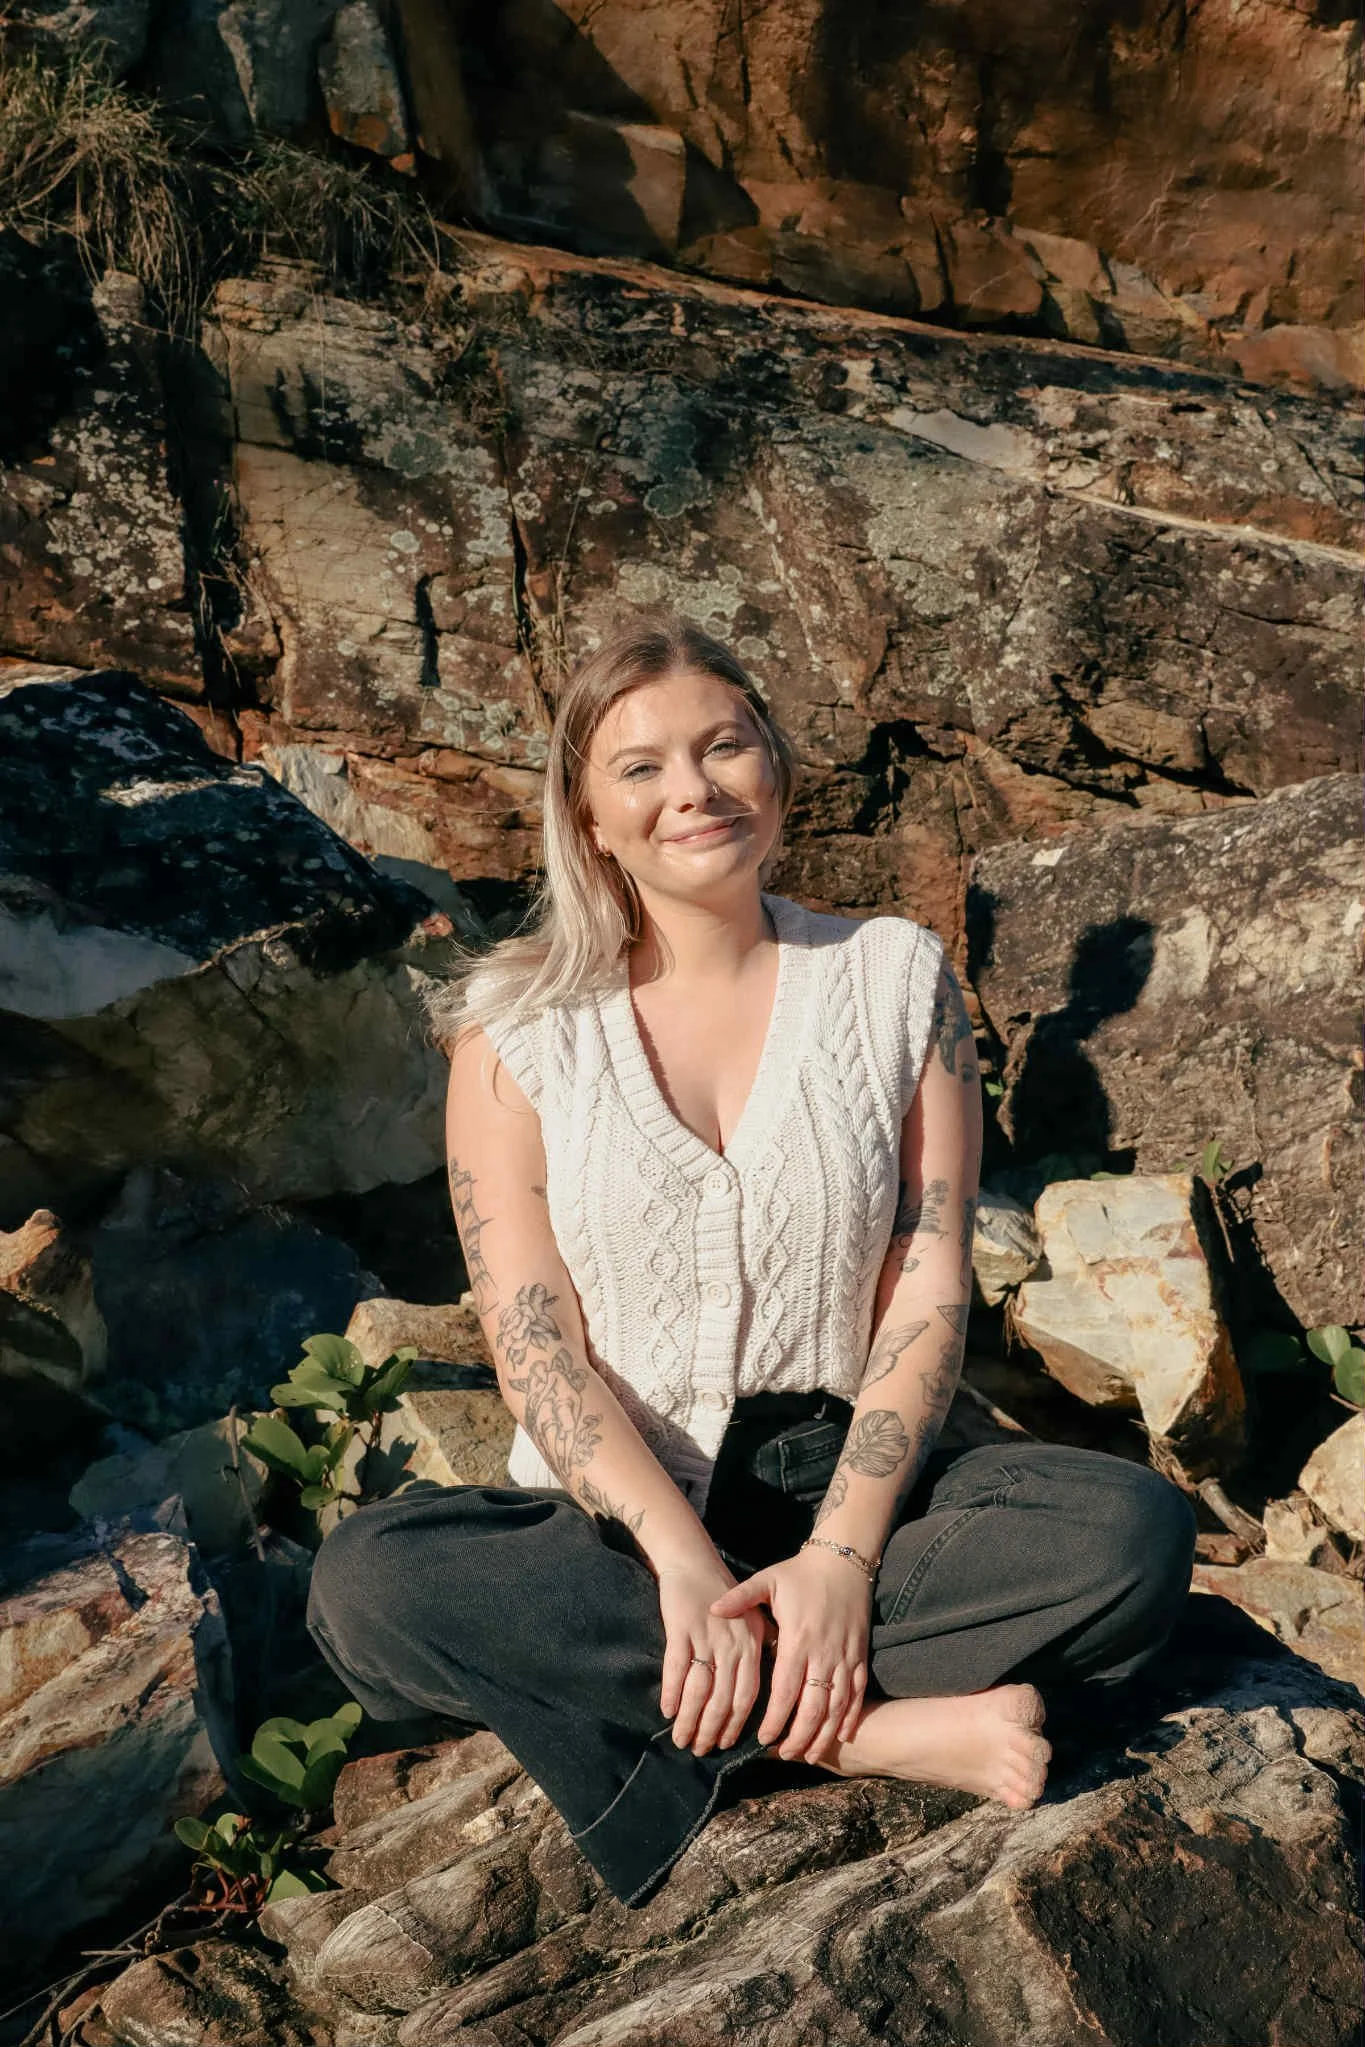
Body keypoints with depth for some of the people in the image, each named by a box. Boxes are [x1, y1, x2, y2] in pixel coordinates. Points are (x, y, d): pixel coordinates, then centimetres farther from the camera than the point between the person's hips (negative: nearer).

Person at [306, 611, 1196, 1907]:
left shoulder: (895, 978, 2)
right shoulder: (517, 1028, -1)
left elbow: (930, 1293, -4)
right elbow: (532, 1337, -8)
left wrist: (840, 1554, -17)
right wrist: (683, 1560, -22)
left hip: (846, 1495, 0)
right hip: (612, 1523, 0)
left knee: (1136, 1532, -25)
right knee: (363, 1585, -29)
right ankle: (874, 1724, -24)